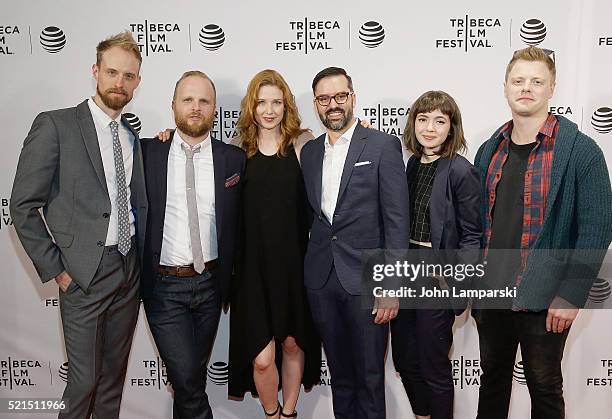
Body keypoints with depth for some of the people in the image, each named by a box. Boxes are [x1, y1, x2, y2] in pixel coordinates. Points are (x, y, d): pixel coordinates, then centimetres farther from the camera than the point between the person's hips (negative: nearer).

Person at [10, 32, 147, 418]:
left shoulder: (133, 136, 11)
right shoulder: (55, 125, -7)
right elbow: (23, 206, -8)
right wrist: (55, 269, -9)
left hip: (130, 270, 5)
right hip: (84, 274, -5)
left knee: (114, 375, 16)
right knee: (84, 380, 4)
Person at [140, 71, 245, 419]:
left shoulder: (234, 158, 0)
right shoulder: (147, 152, -2)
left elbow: (239, 222, 6)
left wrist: (230, 278, 3)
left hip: (210, 284, 2)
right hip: (164, 286, -1)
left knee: (193, 378, 17)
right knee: (187, 380, -5)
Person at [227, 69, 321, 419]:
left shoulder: (303, 143, 0)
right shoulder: (238, 148, 4)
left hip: (293, 261, 0)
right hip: (253, 263, 0)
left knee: (293, 343, 15)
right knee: (261, 357, -2)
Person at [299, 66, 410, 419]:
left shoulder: (383, 145, -5)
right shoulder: (310, 151, 11)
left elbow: (397, 218, -9)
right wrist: (311, 264, 5)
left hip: (365, 280, -4)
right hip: (321, 280, 5)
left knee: (369, 377, 7)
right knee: (339, 375, 17)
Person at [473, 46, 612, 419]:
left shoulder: (580, 150, -9)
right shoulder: (490, 151, 6)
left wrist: (571, 294, -16)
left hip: (544, 300, -4)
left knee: (544, 387, 13)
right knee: (492, 378, 20)